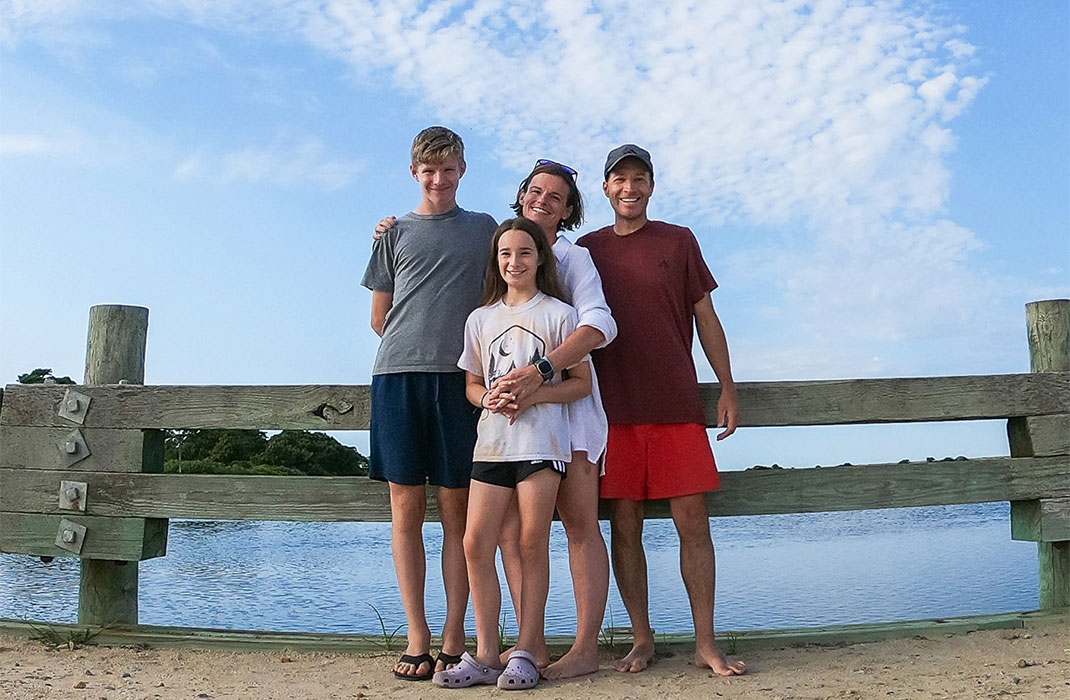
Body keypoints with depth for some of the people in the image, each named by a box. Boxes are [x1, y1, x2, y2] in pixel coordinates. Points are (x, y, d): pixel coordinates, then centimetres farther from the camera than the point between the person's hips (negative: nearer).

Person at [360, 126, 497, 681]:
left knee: (456, 509, 0)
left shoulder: (484, 229, 15)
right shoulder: (396, 233, 16)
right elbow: (380, 317, 16)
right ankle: (417, 636, 7)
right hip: (398, 376, 1)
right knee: (406, 506, 0)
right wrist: (417, 346, 8)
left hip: (460, 379, -1)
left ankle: (454, 636, 6)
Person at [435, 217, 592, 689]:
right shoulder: (481, 319, 15)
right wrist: (489, 398, -5)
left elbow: (582, 382, 1)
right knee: (475, 544, -3)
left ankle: (524, 654, 11)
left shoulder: (558, 313, 4)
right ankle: (485, 656, 7)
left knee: (532, 545, -1)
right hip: (491, 441, 4)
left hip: (542, 441, -3)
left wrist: (532, 394, -14)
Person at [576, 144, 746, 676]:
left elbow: (705, 317, 10)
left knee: (692, 521, -1)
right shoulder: (587, 249, 12)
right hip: (613, 409, 1)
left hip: (677, 405, 0)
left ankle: (705, 644, 9)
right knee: (624, 526, 3)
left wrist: (727, 388, 4)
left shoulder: (679, 241, 10)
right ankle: (642, 640, 15)